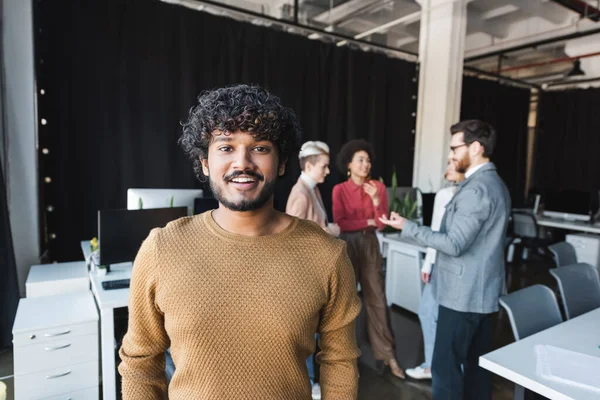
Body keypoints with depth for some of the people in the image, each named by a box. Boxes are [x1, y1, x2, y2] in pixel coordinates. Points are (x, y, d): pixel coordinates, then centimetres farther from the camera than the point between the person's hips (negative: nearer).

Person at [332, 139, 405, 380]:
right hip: (347, 246, -2)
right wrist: (368, 221, -10)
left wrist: (376, 200, -20)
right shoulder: (340, 190, -7)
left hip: (370, 245, 2)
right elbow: (340, 224, -13)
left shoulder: (378, 187, 0)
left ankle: (387, 354, 17)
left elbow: (382, 223, -5)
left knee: (377, 298, 5)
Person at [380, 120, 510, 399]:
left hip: (463, 293, -10)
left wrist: (407, 227, -18)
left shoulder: (475, 190, -20)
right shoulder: (496, 184, 12)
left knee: (446, 365, 0)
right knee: (477, 362, 18)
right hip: (484, 290, 10)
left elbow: (454, 244, -23)